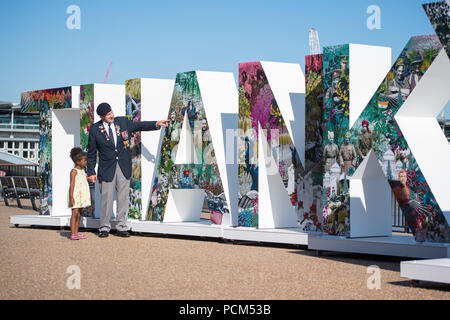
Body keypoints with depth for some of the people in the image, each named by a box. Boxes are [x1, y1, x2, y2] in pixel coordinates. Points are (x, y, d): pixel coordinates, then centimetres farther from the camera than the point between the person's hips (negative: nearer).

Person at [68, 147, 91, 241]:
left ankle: (76, 233, 12)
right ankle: (72, 234, -12)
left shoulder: (82, 170, 15)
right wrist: (71, 197, -20)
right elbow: (72, 185, -15)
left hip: (82, 196, 8)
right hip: (76, 195, -8)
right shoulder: (74, 171, -10)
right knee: (75, 213, -10)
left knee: (79, 214, 9)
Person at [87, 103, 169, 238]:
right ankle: (104, 228, 13)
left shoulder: (123, 122, 4)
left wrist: (157, 124, -5)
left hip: (124, 167, 2)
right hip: (107, 169, -2)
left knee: (123, 198, 4)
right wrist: (91, 172, 0)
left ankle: (122, 227, 11)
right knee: (106, 198, 0)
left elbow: (140, 126, 11)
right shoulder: (95, 129, -2)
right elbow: (91, 153, 2)